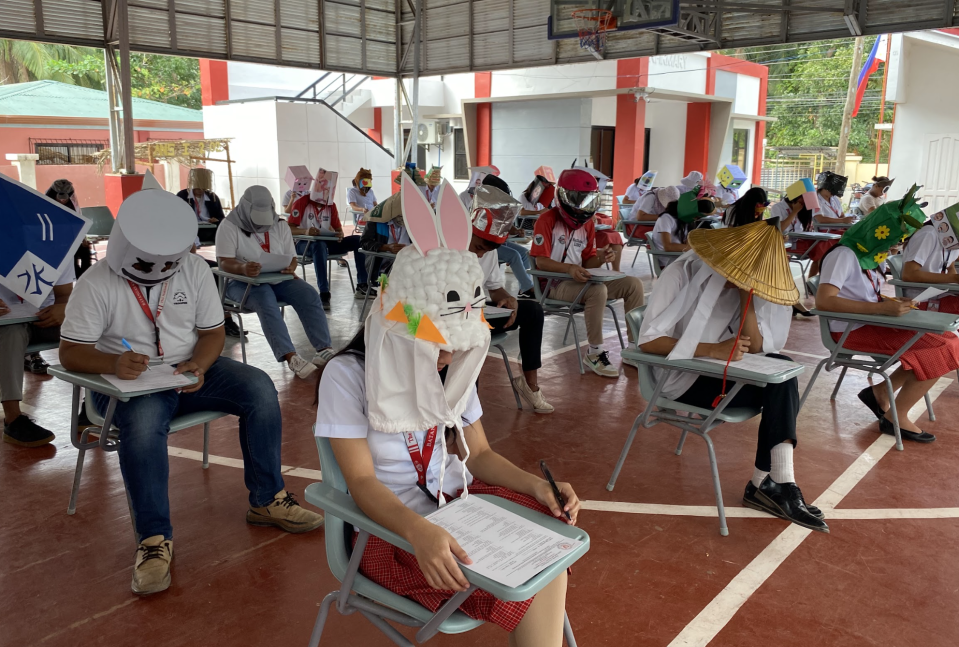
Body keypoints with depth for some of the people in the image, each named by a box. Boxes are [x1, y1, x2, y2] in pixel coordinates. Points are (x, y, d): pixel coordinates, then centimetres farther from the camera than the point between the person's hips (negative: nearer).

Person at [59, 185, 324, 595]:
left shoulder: (194, 270, -2)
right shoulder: (97, 284, -11)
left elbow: (212, 332, 2)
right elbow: (71, 352, -11)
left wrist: (198, 365, -20)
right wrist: (112, 363, -33)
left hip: (189, 371, 4)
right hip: (127, 382, -3)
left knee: (259, 388, -18)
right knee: (144, 422, -38)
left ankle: (266, 501, -5)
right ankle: (154, 539, -22)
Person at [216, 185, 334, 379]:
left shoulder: (280, 225, 8)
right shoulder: (229, 226, -5)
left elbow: (292, 258, 6)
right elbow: (224, 262, -15)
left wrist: (290, 267, -20)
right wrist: (243, 268, -39)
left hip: (278, 278, 5)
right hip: (242, 281, -4)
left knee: (310, 295, -23)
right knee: (266, 301, -37)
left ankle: (324, 350, -28)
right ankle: (291, 357, -45)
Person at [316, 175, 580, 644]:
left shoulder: (454, 370, 2)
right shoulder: (347, 377, -15)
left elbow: (478, 453, 7)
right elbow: (362, 482, -17)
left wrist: (536, 485, -11)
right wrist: (419, 531, -36)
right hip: (389, 527, -5)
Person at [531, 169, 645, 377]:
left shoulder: (587, 223, 10)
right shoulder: (547, 220, -12)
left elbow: (587, 261, 11)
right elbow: (541, 261, -18)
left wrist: (600, 258, -13)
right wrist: (569, 268, -35)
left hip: (579, 280, 8)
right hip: (553, 283, -8)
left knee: (634, 285, -5)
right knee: (598, 291, -36)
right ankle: (594, 353, -22)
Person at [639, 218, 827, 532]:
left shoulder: (748, 283, 0)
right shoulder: (682, 274, -16)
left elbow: (755, 347, -7)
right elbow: (648, 340, -24)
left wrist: (746, 297, -18)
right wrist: (713, 349, -30)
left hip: (718, 371, 6)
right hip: (680, 377, -6)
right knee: (780, 388, -19)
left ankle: (766, 483, -15)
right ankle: (771, 484, -5)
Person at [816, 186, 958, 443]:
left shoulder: (866, 253, 10)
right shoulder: (844, 254, -17)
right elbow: (823, 300, -30)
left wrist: (893, 304, -3)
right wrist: (883, 308, -30)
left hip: (871, 323, 9)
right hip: (852, 329, -9)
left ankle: (880, 392, 7)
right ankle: (896, 418, -1)